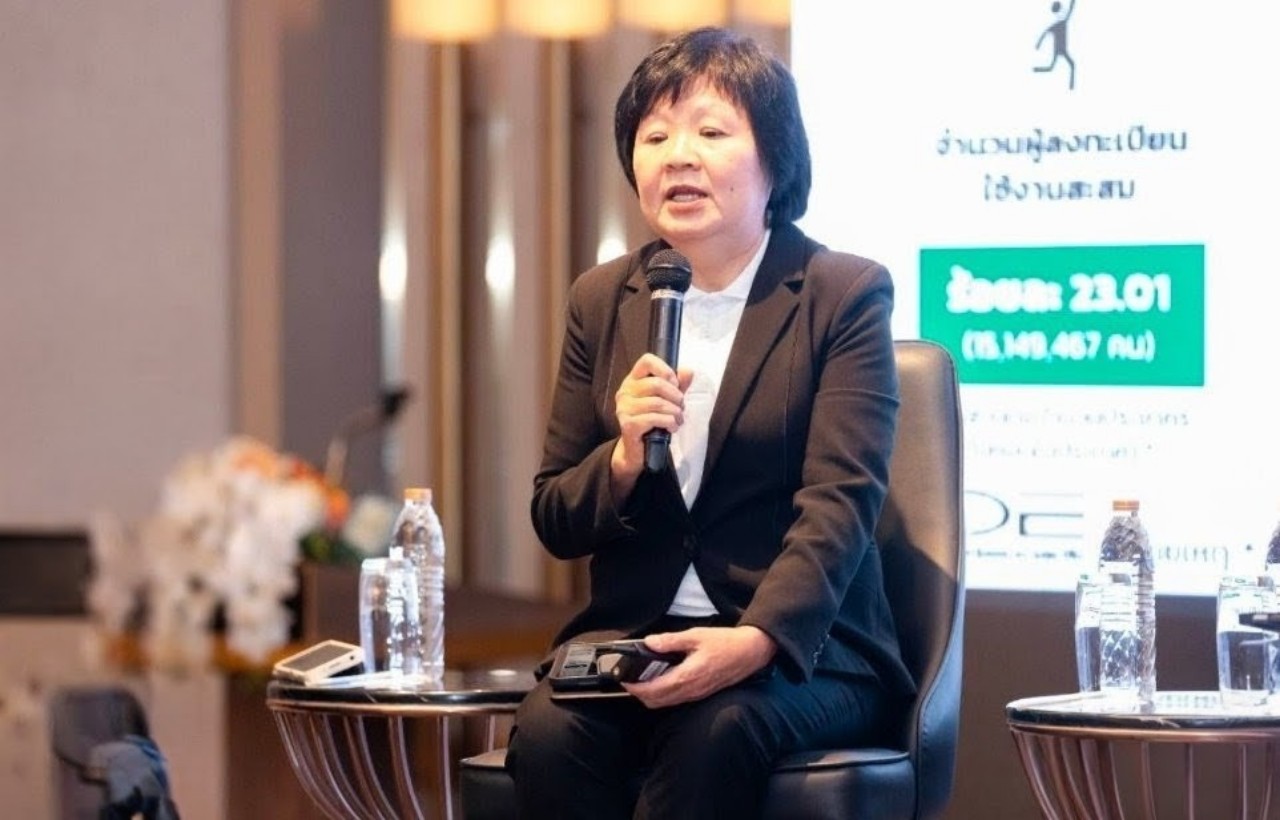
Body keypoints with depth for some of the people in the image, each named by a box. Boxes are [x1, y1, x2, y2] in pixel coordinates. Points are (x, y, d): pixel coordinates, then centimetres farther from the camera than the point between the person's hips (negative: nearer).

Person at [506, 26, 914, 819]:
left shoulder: (846, 295, -1)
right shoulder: (602, 300, 11)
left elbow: (839, 504, -11)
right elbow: (556, 523, 11)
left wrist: (756, 638, -29)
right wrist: (625, 457, -12)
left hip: (801, 643, -3)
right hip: (631, 634, 3)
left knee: (713, 730, -35)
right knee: (548, 729, -29)